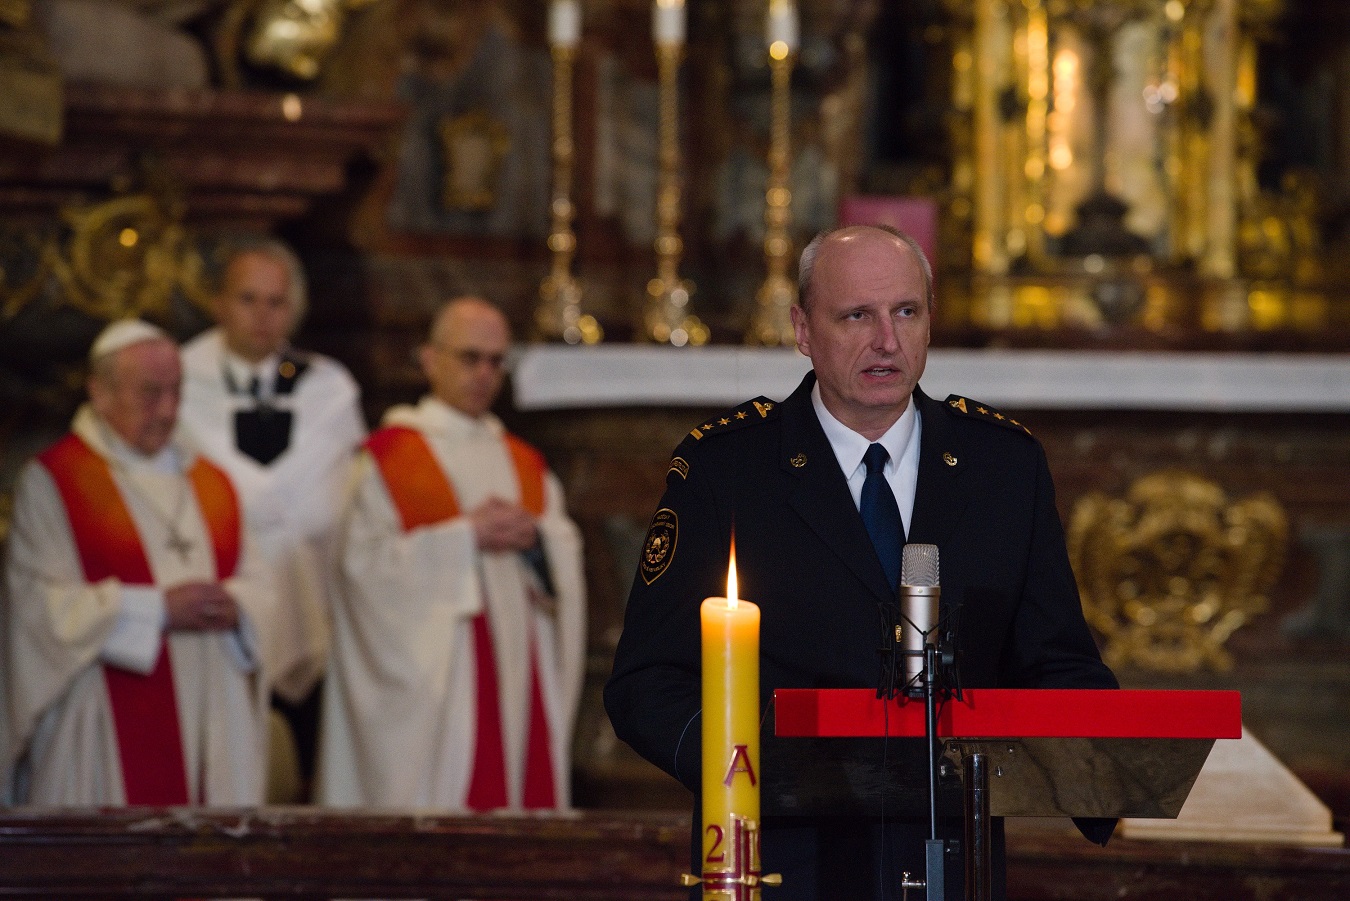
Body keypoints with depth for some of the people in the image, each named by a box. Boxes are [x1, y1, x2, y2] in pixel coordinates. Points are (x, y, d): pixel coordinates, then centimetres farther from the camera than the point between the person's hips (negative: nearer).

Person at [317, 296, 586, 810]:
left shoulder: (525, 464, 18)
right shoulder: (389, 455, 1)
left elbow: (567, 563, 12)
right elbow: (367, 561, -10)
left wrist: (534, 538, -9)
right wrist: (467, 536, -13)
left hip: (518, 680, 5)